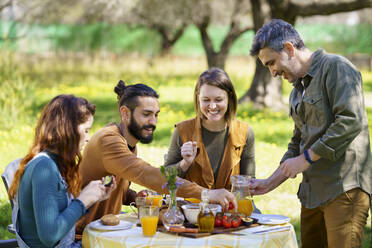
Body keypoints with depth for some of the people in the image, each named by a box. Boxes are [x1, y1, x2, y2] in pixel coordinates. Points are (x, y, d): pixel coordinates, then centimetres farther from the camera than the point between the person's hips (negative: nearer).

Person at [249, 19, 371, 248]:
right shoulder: (297, 90, 22)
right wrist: (270, 183, 18)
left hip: (345, 187, -8)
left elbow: (351, 121, -19)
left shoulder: (336, 67, -6)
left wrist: (306, 158, -14)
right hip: (312, 193, 8)